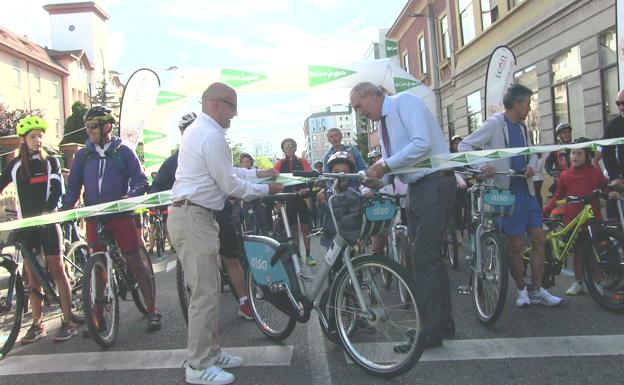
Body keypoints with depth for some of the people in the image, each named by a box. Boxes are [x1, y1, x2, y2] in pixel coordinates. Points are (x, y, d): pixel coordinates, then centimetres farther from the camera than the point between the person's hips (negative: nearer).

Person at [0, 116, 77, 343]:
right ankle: (37, 325, 14)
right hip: (26, 224, 3)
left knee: (57, 271, -5)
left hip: (48, 222, -3)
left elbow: (58, 189, -7)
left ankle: (68, 322, 0)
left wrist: (48, 211, -21)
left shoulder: (50, 162, 2)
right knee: (32, 276, 6)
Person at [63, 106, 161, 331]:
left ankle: (152, 311, 5)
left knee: (136, 262, -3)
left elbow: (141, 181, -2)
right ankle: (98, 315, 21)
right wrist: (66, 207, -4)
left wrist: (129, 196, -21)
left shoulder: (123, 152, -1)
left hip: (120, 215, -3)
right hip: (94, 218, 4)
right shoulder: (83, 155, 9)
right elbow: (73, 186, 12)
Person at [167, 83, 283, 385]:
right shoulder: (212, 135, -15)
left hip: (190, 216, 11)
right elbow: (231, 186, -14)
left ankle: (210, 352, 26)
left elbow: (226, 172, 25)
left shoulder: (197, 130, 18)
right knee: (205, 293, -4)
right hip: (194, 218, -11)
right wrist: (266, 189, -1)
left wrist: (259, 173, 23)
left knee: (208, 289, 16)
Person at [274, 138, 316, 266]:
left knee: (305, 227, 1)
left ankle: (308, 255, 7)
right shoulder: (280, 164, 8)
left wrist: (306, 189, -25)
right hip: (288, 199, 1)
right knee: (293, 228, 7)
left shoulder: (302, 162, 6)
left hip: (302, 197, -1)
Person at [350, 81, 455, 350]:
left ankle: (431, 332, 0)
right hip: (416, 187, 9)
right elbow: (390, 164, 16)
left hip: (434, 184, -9)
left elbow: (422, 143, -23)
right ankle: (442, 320, 25)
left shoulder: (404, 102, -9)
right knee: (424, 256, 13)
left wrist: (386, 165, -18)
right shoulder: (383, 122, 16)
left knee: (424, 257, -9)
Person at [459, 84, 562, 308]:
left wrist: (531, 165, 1)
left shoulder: (521, 127, 15)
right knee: (516, 245, 0)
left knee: (539, 239, 7)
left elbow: (531, 152, 25)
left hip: (526, 190, 7)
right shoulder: (495, 124, -7)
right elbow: (465, 145, -13)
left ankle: (536, 291, 19)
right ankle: (522, 290, 19)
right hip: (506, 191, -7)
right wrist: (482, 166, -28)